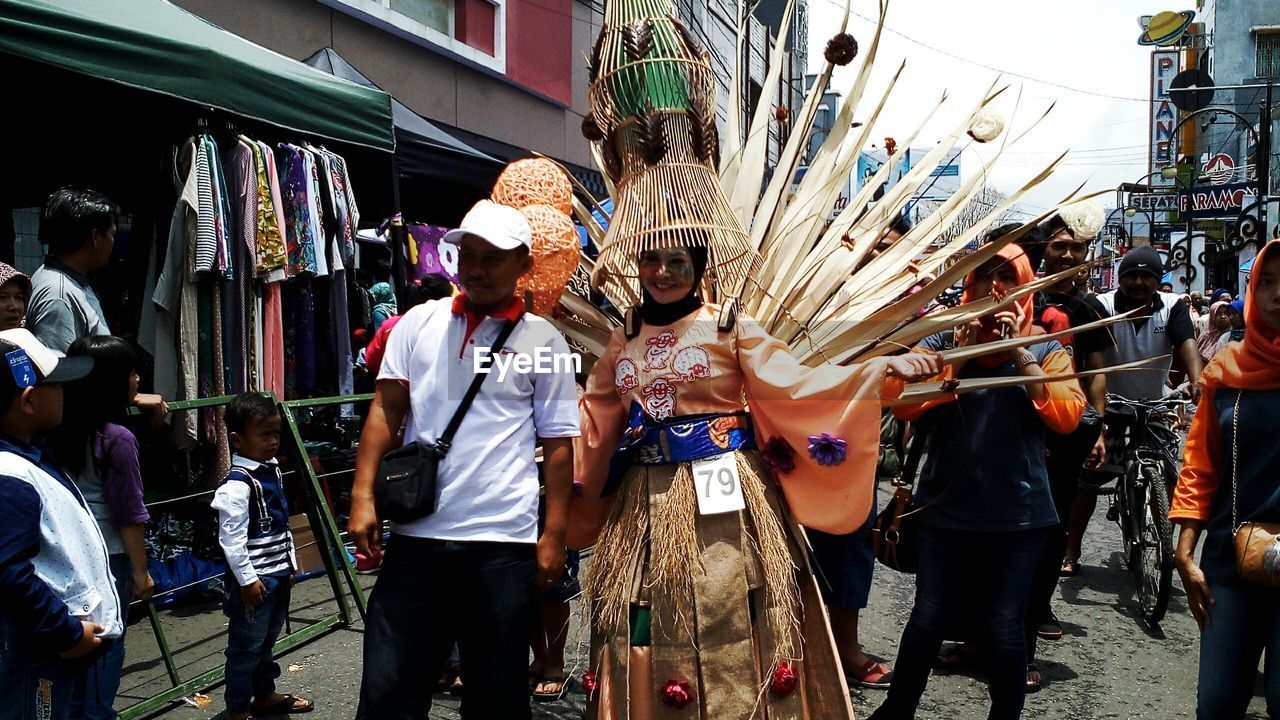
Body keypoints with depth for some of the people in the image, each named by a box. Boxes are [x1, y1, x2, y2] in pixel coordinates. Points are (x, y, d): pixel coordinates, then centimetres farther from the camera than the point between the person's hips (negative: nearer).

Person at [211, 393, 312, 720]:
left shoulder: (273, 472, 9)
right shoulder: (236, 485, -19)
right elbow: (231, 538, -20)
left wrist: (290, 565, 18)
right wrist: (248, 579, -18)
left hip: (279, 576, 9)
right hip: (254, 580, -9)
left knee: (267, 641, 22)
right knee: (246, 646, 3)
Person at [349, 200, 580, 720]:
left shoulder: (542, 341, 2)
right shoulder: (419, 323, 8)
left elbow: (557, 442, 2)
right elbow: (386, 410, 7)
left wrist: (553, 535, -3)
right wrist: (363, 495, -3)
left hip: (503, 543, -1)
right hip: (414, 534, 2)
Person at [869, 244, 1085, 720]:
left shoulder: (1046, 348, 4)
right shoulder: (943, 339, 3)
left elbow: (1068, 417, -12)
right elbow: (904, 406, -11)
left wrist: (1020, 354, -15)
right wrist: (961, 352, -15)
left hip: (1017, 515, 0)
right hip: (944, 508, 0)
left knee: (1004, 628, 7)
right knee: (929, 620, 7)